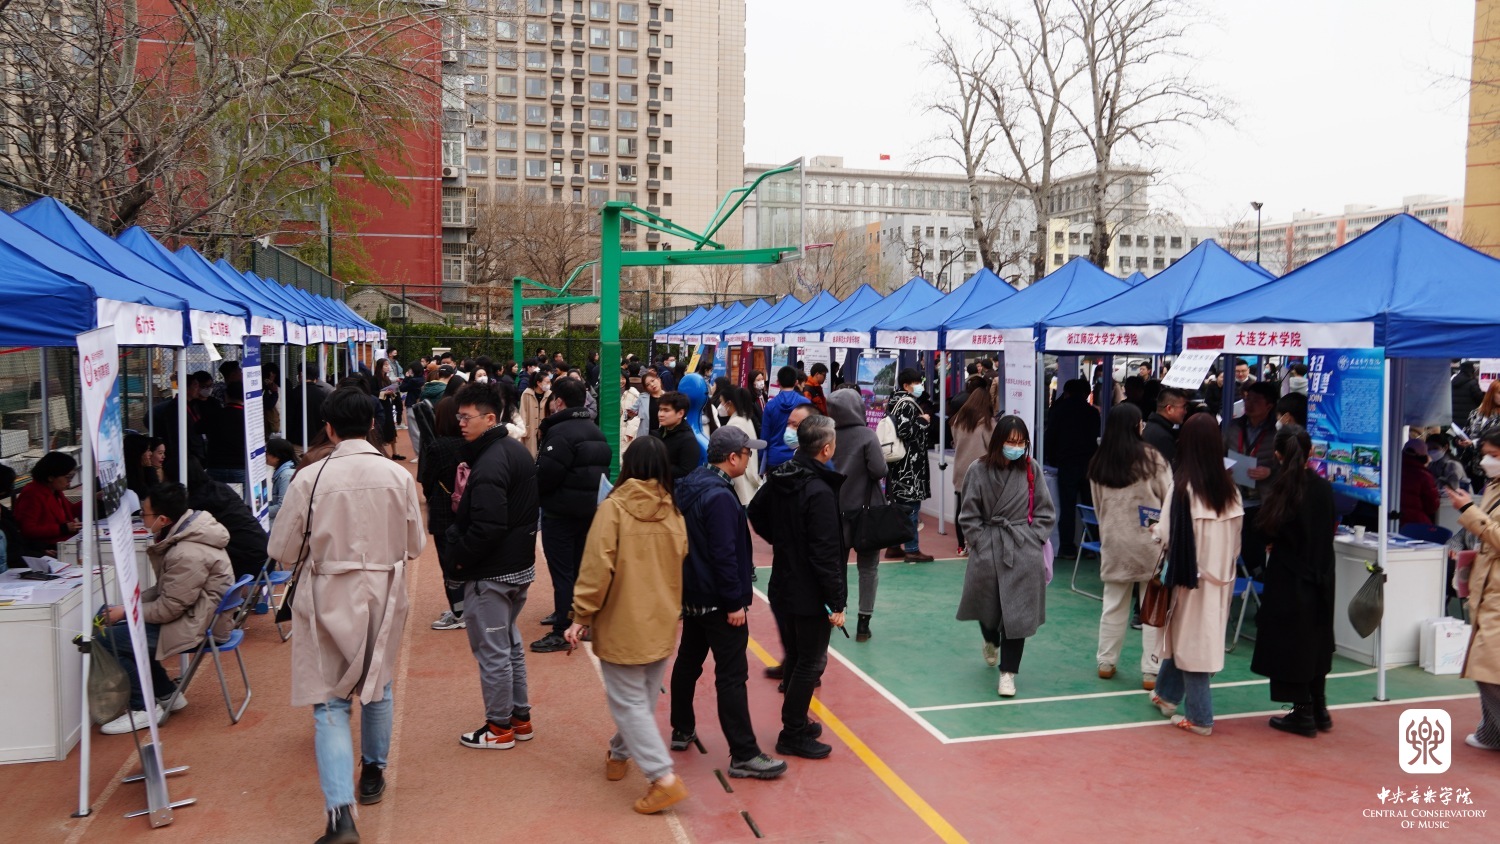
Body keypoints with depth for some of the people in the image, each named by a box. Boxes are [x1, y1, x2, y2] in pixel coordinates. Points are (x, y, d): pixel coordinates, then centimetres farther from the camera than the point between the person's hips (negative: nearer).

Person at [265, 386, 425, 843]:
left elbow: (282, 550, -7)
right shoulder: (398, 476, -10)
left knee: (330, 702, 4)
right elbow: (415, 544, 0)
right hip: (384, 595, 2)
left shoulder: (309, 479, -15)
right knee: (377, 686, 24)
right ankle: (373, 772, 42)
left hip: (328, 599, -2)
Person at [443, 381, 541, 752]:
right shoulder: (517, 450, 8)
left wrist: (457, 561, -16)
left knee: (492, 650, 3)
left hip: (491, 574, -10)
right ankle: (520, 717, 30)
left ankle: (499, 727, 15)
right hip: (520, 565, 10)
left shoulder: (489, 464, -23)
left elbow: (487, 527, -28)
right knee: (510, 643, 20)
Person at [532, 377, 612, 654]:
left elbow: (544, 475, -24)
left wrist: (532, 495, -4)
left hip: (560, 512, -9)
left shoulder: (560, 433, -21)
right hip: (589, 509, 9)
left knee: (562, 571, -3)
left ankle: (562, 632, 1)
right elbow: (601, 469, 14)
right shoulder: (594, 430, 9)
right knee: (578, 567, 19)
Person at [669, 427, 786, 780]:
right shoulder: (720, 497, -24)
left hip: (693, 594, 10)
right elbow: (724, 554, -26)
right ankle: (743, 755, 0)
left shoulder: (691, 484, 6)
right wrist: (735, 602, -19)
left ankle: (682, 730, 35)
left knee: (688, 660, 21)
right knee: (732, 675, -5)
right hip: (718, 601, -10)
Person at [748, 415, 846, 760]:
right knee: (810, 663, 5)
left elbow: (756, 513, 19)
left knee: (795, 658, 21)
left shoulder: (779, 478, 1)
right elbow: (826, 554, -25)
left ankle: (796, 722, 35)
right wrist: (837, 602, -19)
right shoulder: (820, 492, -25)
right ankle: (793, 736, 14)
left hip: (783, 588, 9)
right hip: (811, 596, -9)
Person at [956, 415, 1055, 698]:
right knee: (988, 607, 15)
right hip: (987, 551, 0)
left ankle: (1008, 672, 11)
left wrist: (1033, 541, -4)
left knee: (1017, 613, -1)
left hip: (1023, 552, 0)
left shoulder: (1032, 470, -2)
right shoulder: (979, 470, -5)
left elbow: (1045, 513, 4)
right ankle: (991, 641, 50)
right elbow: (969, 516, 0)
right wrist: (981, 543, -5)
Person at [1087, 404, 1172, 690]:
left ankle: (1106, 662, 23)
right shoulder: (1151, 458, -13)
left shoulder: (1098, 462, 0)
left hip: (1114, 541, 4)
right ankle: (1151, 671, 8)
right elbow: (1169, 500, -6)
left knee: (1113, 604, 15)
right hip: (1149, 541, -4)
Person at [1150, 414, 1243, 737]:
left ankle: (1199, 717, 13)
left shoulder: (1183, 485, -17)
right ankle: (1167, 695, 33)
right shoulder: (1230, 488, -2)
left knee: (1190, 640, 7)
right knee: (1184, 636, 19)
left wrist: (1155, 529, 6)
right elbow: (1235, 535, 4)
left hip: (1192, 575, -5)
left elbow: (1169, 534, -15)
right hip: (1222, 577, 5)